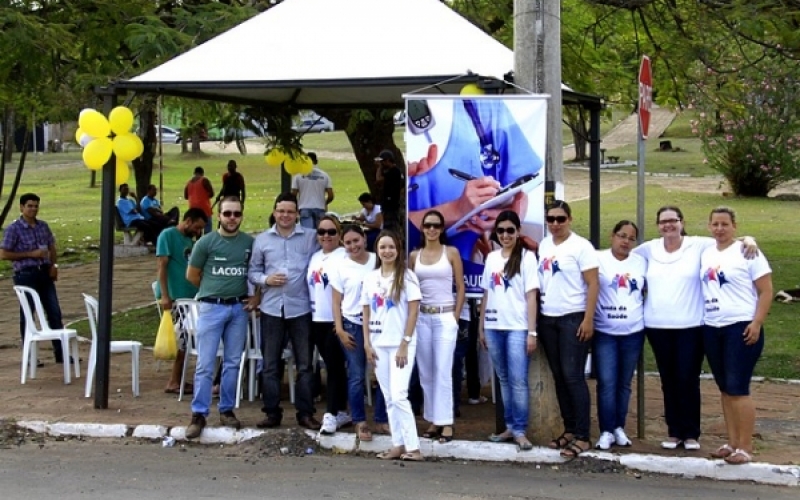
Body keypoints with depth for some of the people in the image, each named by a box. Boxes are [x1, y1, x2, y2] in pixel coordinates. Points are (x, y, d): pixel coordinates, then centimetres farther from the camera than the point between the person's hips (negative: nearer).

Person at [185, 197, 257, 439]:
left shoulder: (250, 243, 2)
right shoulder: (206, 242, -4)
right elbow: (192, 275, 5)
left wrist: (256, 296, 2)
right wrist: (213, 290, 10)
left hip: (239, 308, 3)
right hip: (211, 308, -2)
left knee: (233, 363, 9)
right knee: (205, 364, -4)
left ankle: (227, 410, 18)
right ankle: (199, 414, 0)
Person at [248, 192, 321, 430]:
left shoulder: (311, 238, 1)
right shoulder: (262, 240, 7)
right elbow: (252, 271, 9)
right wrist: (265, 279, -10)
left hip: (301, 308, -2)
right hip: (271, 309, 2)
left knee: (304, 364, 3)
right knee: (270, 364, 6)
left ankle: (305, 413, 10)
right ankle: (272, 412, 14)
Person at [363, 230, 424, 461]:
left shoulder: (406, 276, -5)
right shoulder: (370, 277, 8)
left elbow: (413, 312, -9)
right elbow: (366, 312, 11)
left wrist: (404, 344, -13)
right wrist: (367, 343, 3)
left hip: (401, 344, -5)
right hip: (378, 344, 5)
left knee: (399, 395, -13)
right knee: (389, 397, 6)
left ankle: (413, 447, -11)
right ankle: (398, 445, 10)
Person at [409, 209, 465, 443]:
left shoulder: (452, 252, 0)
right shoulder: (414, 256, 8)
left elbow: (460, 288, 1)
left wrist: (455, 318, -4)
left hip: (445, 317, -3)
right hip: (421, 318, 3)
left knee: (443, 372, -8)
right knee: (426, 373, 5)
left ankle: (446, 423, -5)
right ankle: (433, 420, 12)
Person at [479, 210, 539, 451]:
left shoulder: (527, 257, -3)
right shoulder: (491, 258, 12)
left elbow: (531, 296, -6)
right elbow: (487, 294, 15)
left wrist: (532, 332, -10)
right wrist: (481, 327, 12)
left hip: (517, 328, -5)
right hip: (493, 327, 5)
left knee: (518, 380, -8)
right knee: (504, 379, 10)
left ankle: (520, 430, -4)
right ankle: (510, 427, 16)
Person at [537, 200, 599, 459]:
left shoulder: (581, 246, -8)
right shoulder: (544, 245, 11)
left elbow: (592, 284, -10)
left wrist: (588, 319, -17)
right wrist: (536, 317, 10)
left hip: (573, 319, -6)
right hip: (547, 319, 6)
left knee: (573, 376, -9)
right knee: (559, 377, 9)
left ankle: (582, 436, -5)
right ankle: (569, 429, 18)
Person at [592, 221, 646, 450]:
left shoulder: (641, 262, 7)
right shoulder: (598, 259, -4)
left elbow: (646, 292, 15)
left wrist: (645, 316, 9)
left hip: (633, 332, 3)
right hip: (604, 332, -3)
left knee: (624, 383, 10)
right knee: (607, 383, -6)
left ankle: (619, 428, 19)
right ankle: (606, 431, 0)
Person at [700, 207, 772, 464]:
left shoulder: (747, 253, -5)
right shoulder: (706, 254, 12)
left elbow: (766, 291, -8)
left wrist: (757, 323, -17)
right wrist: (699, 321, 10)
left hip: (741, 328, -6)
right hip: (712, 329, 6)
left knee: (738, 389, -9)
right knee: (725, 389, 10)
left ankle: (745, 447, -5)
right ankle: (732, 443, 16)